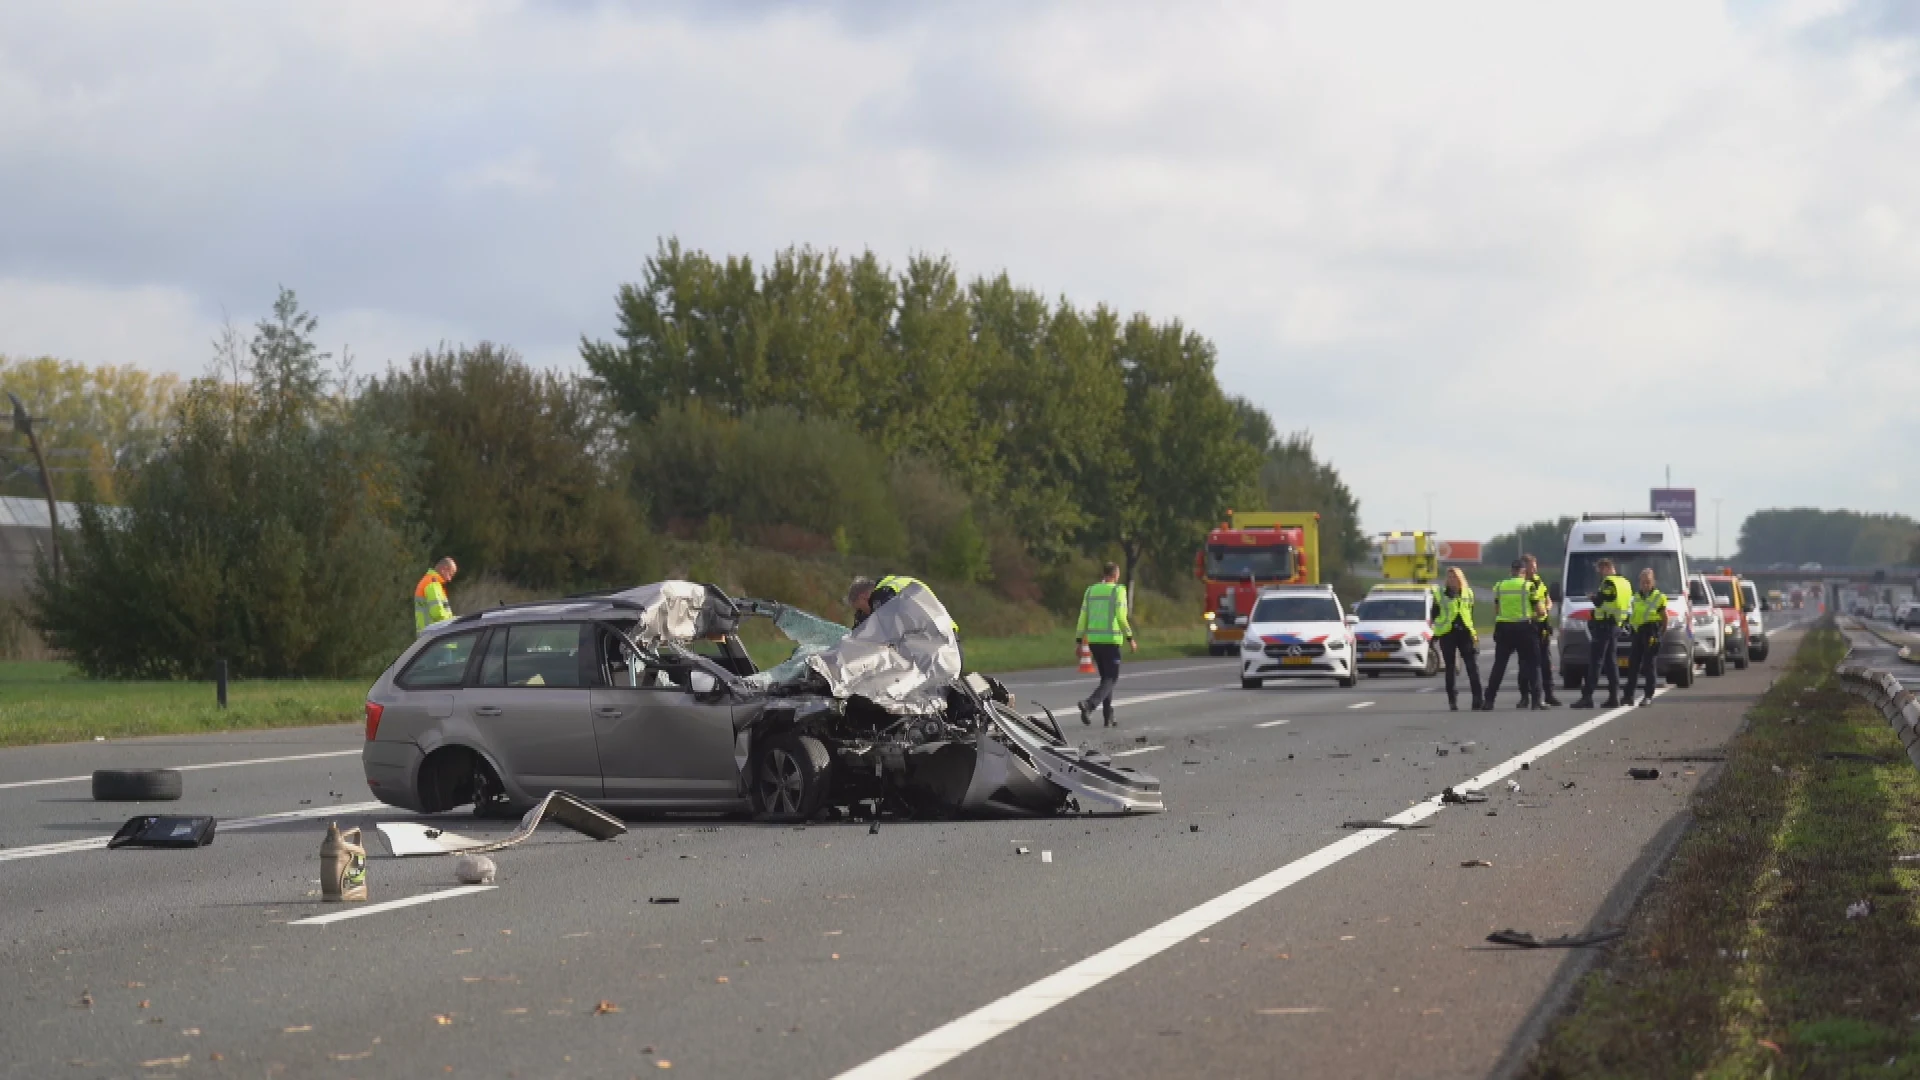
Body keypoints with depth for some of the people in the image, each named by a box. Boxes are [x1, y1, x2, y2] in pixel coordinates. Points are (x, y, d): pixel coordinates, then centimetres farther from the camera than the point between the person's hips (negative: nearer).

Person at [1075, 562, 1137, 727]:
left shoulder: (1090, 590, 9)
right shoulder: (1118, 591, -6)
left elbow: (1083, 617, 7)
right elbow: (1121, 617, -13)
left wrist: (1079, 641, 10)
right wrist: (1130, 639, -6)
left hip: (1093, 640, 6)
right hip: (1111, 640, -6)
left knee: (1106, 677, 17)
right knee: (1111, 678, -1)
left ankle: (1108, 718, 14)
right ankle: (1090, 704, -27)